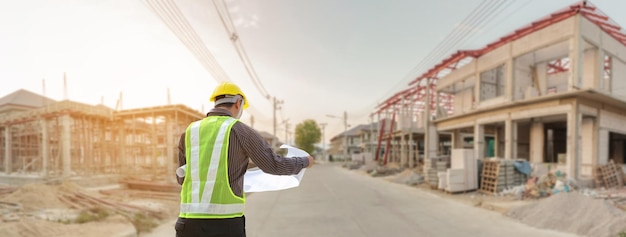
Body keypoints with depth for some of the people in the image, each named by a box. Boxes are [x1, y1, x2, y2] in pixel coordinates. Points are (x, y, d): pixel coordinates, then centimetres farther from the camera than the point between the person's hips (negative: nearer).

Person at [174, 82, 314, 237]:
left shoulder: (190, 131, 9)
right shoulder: (239, 130, -4)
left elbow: (182, 178, 19)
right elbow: (274, 165, 0)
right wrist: (305, 162, 17)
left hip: (190, 221, 4)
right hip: (226, 222, -4)